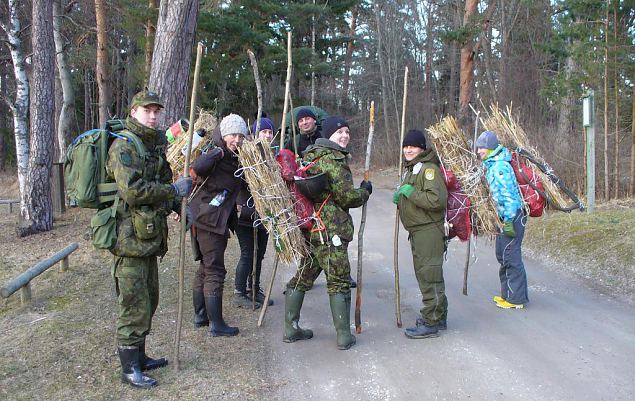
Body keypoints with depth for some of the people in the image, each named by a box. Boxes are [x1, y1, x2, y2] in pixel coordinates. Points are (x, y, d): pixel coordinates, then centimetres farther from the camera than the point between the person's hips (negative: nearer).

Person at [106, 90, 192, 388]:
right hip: (130, 238, -10)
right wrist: (174, 190, -16)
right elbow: (132, 190, -25)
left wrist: (179, 205, 12)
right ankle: (130, 369, 9)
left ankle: (139, 356, 31)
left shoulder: (154, 145, 17)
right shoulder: (123, 146, -13)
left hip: (149, 237, 10)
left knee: (149, 300, 17)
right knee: (134, 305, -3)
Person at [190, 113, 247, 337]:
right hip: (208, 220, -9)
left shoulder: (236, 160, 10)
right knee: (215, 271, -4)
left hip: (219, 221, 9)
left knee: (205, 268, 17)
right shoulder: (214, 155, -14)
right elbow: (196, 168, -36)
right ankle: (216, 324, 3)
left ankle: (200, 316, 30)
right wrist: (218, 152, -27)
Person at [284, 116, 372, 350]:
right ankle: (344, 336, 8)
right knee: (339, 282, 1)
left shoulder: (311, 154, 15)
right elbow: (347, 197, -13)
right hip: (329, 230, -9)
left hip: (308, 227, 9)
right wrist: (365, 190, 5)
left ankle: (291, 329, 22)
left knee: (303, 277, 15)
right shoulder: (333, 159, -14)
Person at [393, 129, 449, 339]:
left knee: (429, 275, -6)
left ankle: (430, 323, 2)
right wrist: (400, 197, 11)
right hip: (417, 231, 11)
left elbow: (437, 199, -27)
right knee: (424, 274, 18)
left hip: (429, 231, -11)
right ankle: (439, 316, 30)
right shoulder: (411, 169, 19)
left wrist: (411, 192, -20)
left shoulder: (429, 168, -14)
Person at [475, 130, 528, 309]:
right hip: (505, 217, 11)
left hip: (511, 217, -11)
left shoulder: (500, 167, -18)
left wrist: (509, 221, -24)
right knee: (502, 255, 17)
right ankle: (508, 293, 27)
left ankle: (516, 299, 1)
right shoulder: (491, 165, 14)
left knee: (511, 257, -6)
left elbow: (508, 195, -22)